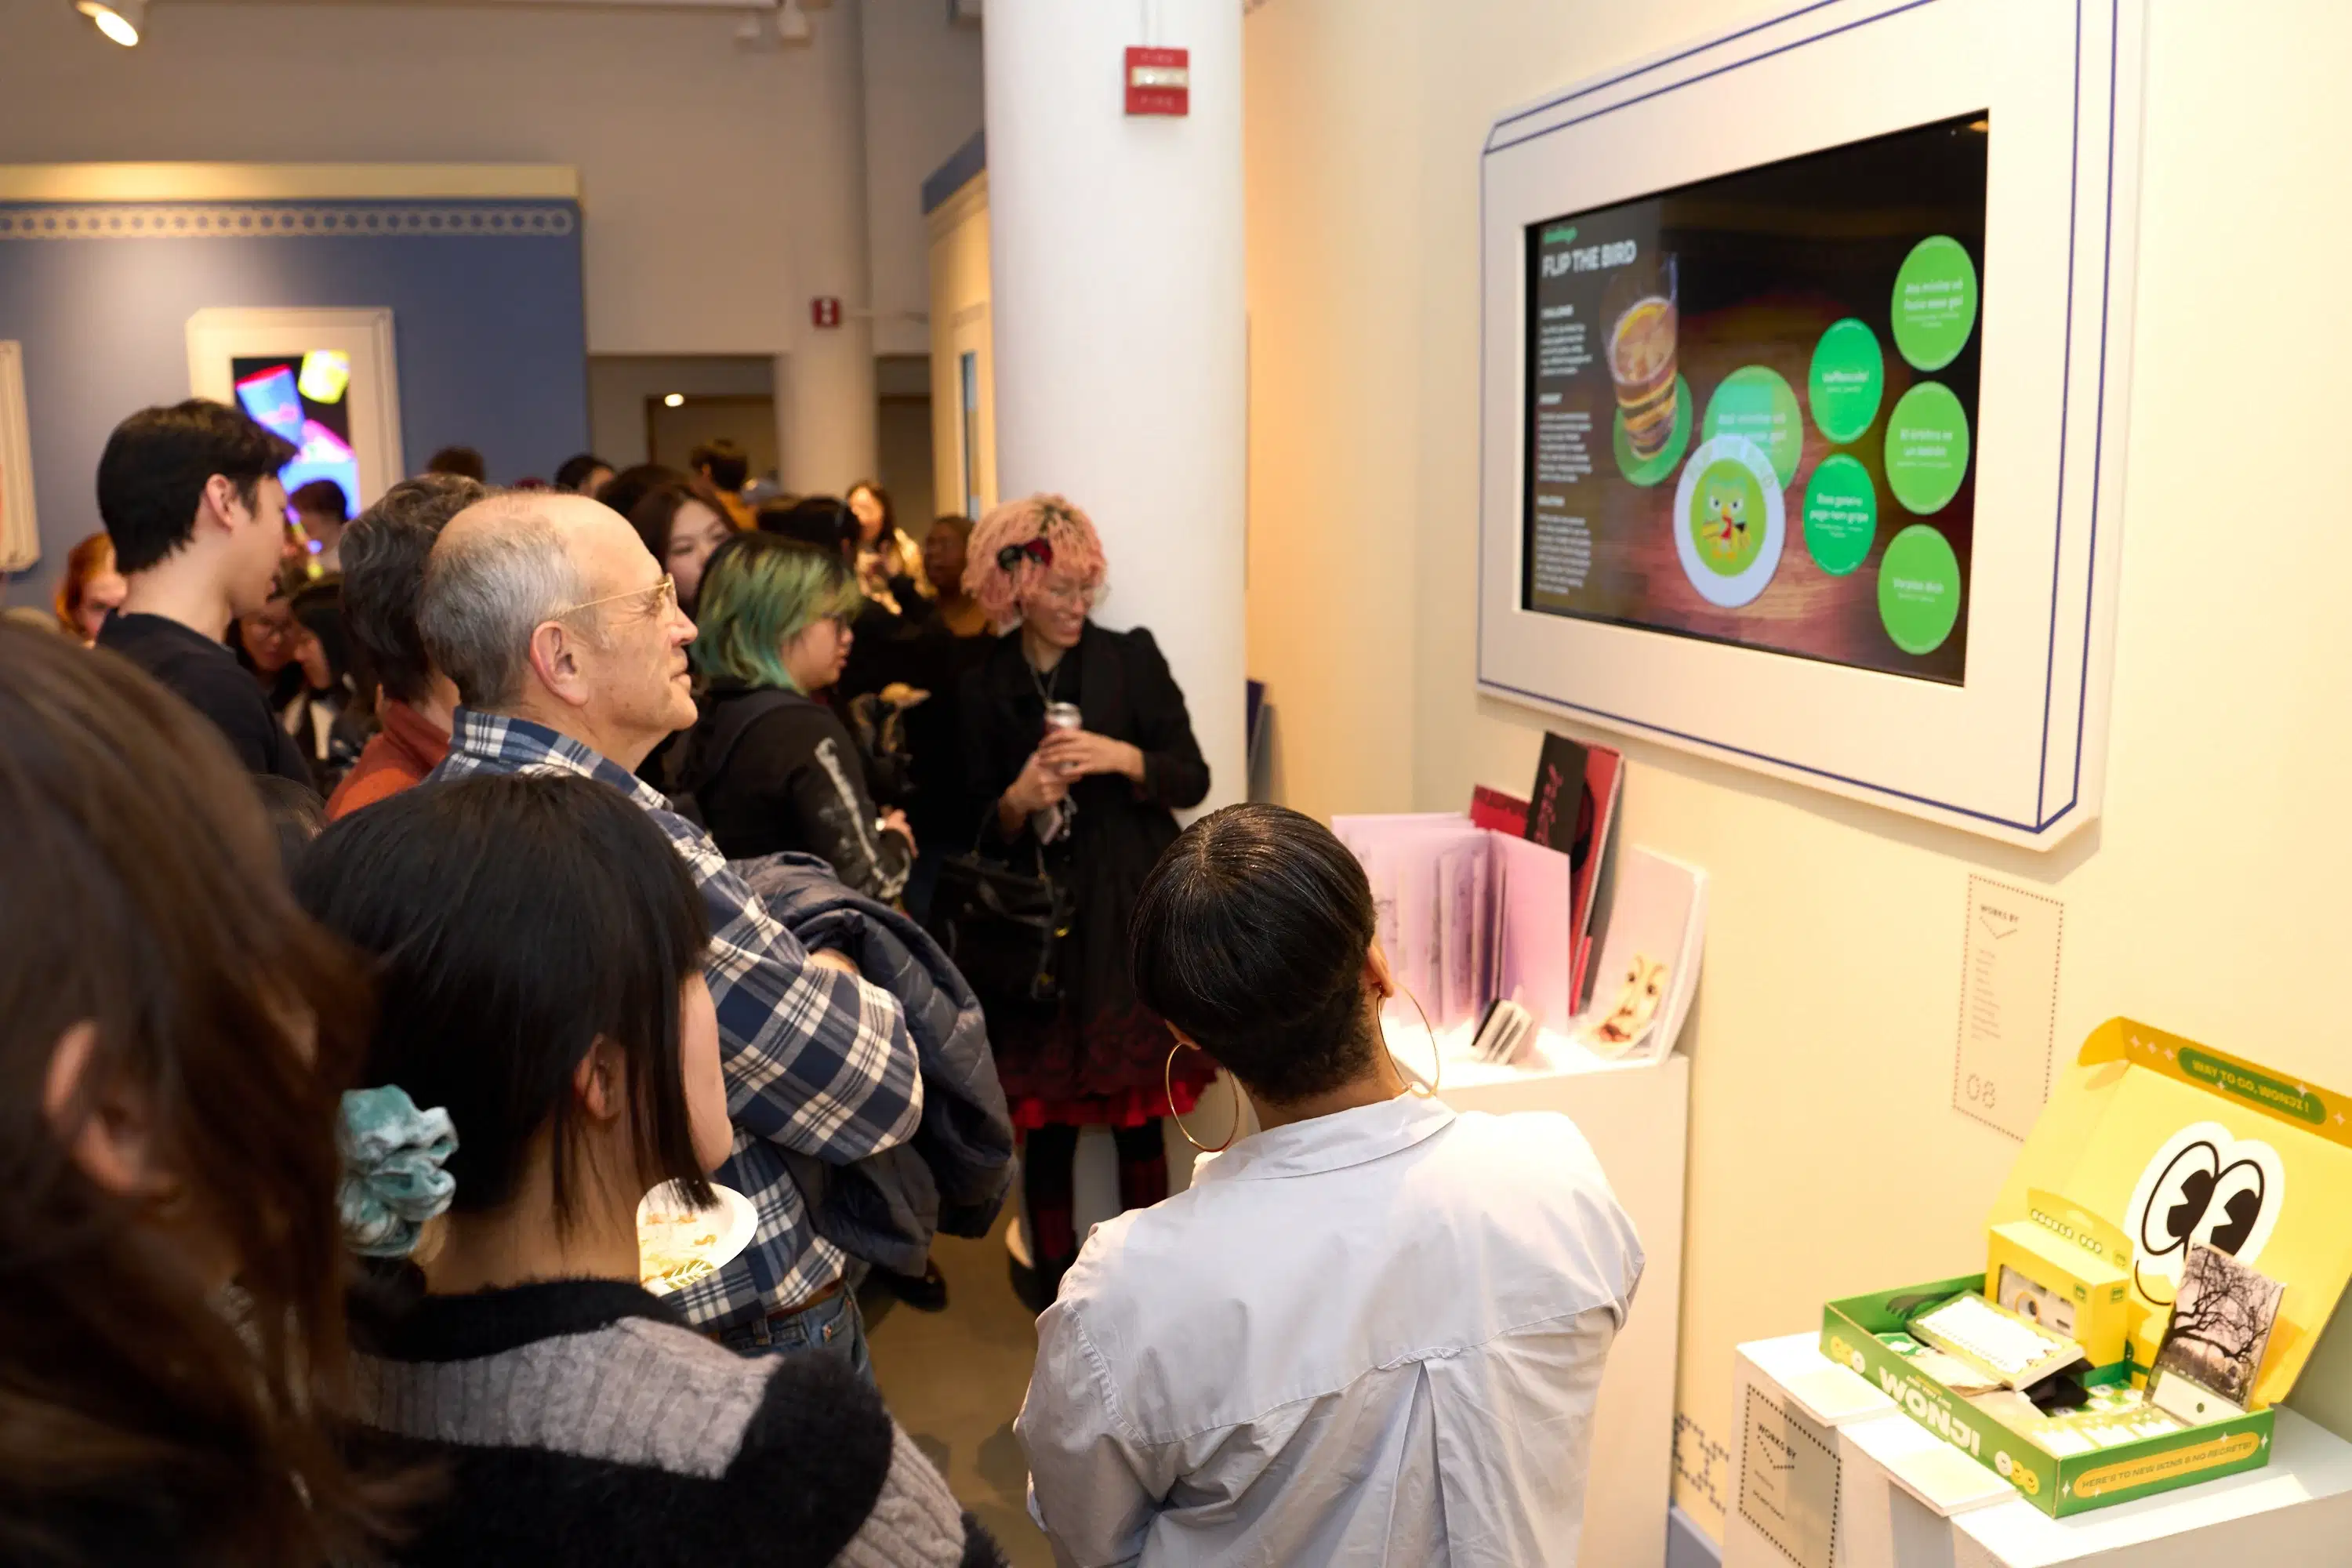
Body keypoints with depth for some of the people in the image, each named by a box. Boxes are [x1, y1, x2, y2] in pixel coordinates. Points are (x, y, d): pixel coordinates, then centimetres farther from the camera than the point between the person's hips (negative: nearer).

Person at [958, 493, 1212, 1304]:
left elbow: (1193, 779, 1)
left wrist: (1124, 758, -17)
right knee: (1049, 1123, 3)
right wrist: (1018, 801, -16)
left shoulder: (1132, 658, 1)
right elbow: (976, 835, 5)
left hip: (1134, 918, 0)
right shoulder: (982, 690, 2)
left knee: (1141, 1116, 6)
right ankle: (1056, 1291, 18)